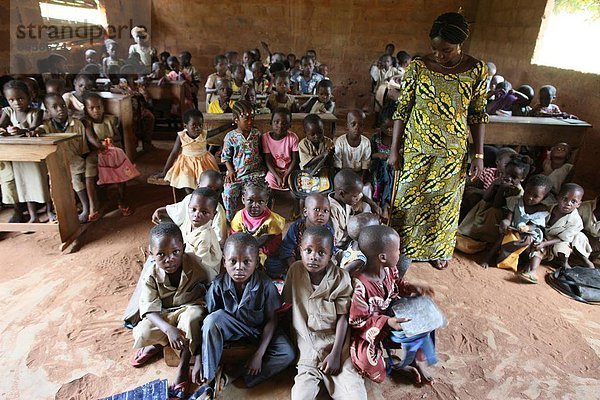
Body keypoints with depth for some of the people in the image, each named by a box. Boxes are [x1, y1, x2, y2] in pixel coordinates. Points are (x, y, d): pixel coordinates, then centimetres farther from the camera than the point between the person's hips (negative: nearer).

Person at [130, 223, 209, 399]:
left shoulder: (195, 267, -21)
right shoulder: (151, 276, -16)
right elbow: (150, 310, -20)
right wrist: (169, 329, -35)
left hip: (190, 307, -2)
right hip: (163, 315, 2)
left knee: (192, 318, -36)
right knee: (142, 333, -25)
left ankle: (184, 364, -15)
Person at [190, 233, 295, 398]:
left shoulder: (265, 285, -24)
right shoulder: (218, 285, -21)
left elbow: (271, 319, -14)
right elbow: (208, 322, -15)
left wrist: (259, 354, -17)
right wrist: (199, 359, -17)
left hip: (259, 329, 1)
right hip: (232, 328, 0)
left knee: (287, 354, -22)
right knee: (214, 318, -32)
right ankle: (209, 379, -20)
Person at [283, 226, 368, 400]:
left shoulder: (341, 278, -10)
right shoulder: (295, 270, -3)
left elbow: (343, 317, -7)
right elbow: (286, 304, 8)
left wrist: (335, 354, -11)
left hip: (335, 342, -1)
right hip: (307, 346, 1)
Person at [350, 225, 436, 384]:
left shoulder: (389, 269, -12)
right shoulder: (360, 286, -35)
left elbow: (397, 284, 12)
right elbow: (357, 321, -24)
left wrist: (414, 288, -6)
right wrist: (386, 322, -31)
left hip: (391, 315, 7)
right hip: (370, 330, -7)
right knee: (370, 364, -25)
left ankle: (413, 360, 23)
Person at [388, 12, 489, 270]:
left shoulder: (476, 70, -5)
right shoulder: (418, 67, -8)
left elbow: (478, 115, 1)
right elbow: (402, 110, -4)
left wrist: (478, 155, -2)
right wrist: (394, 150, -5)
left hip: (453, 153, 1)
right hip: (416, 149, -1)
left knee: (445, 204, 15)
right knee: (409, 200, 9)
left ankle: (437, 249, 38)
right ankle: (403, 248, 31)